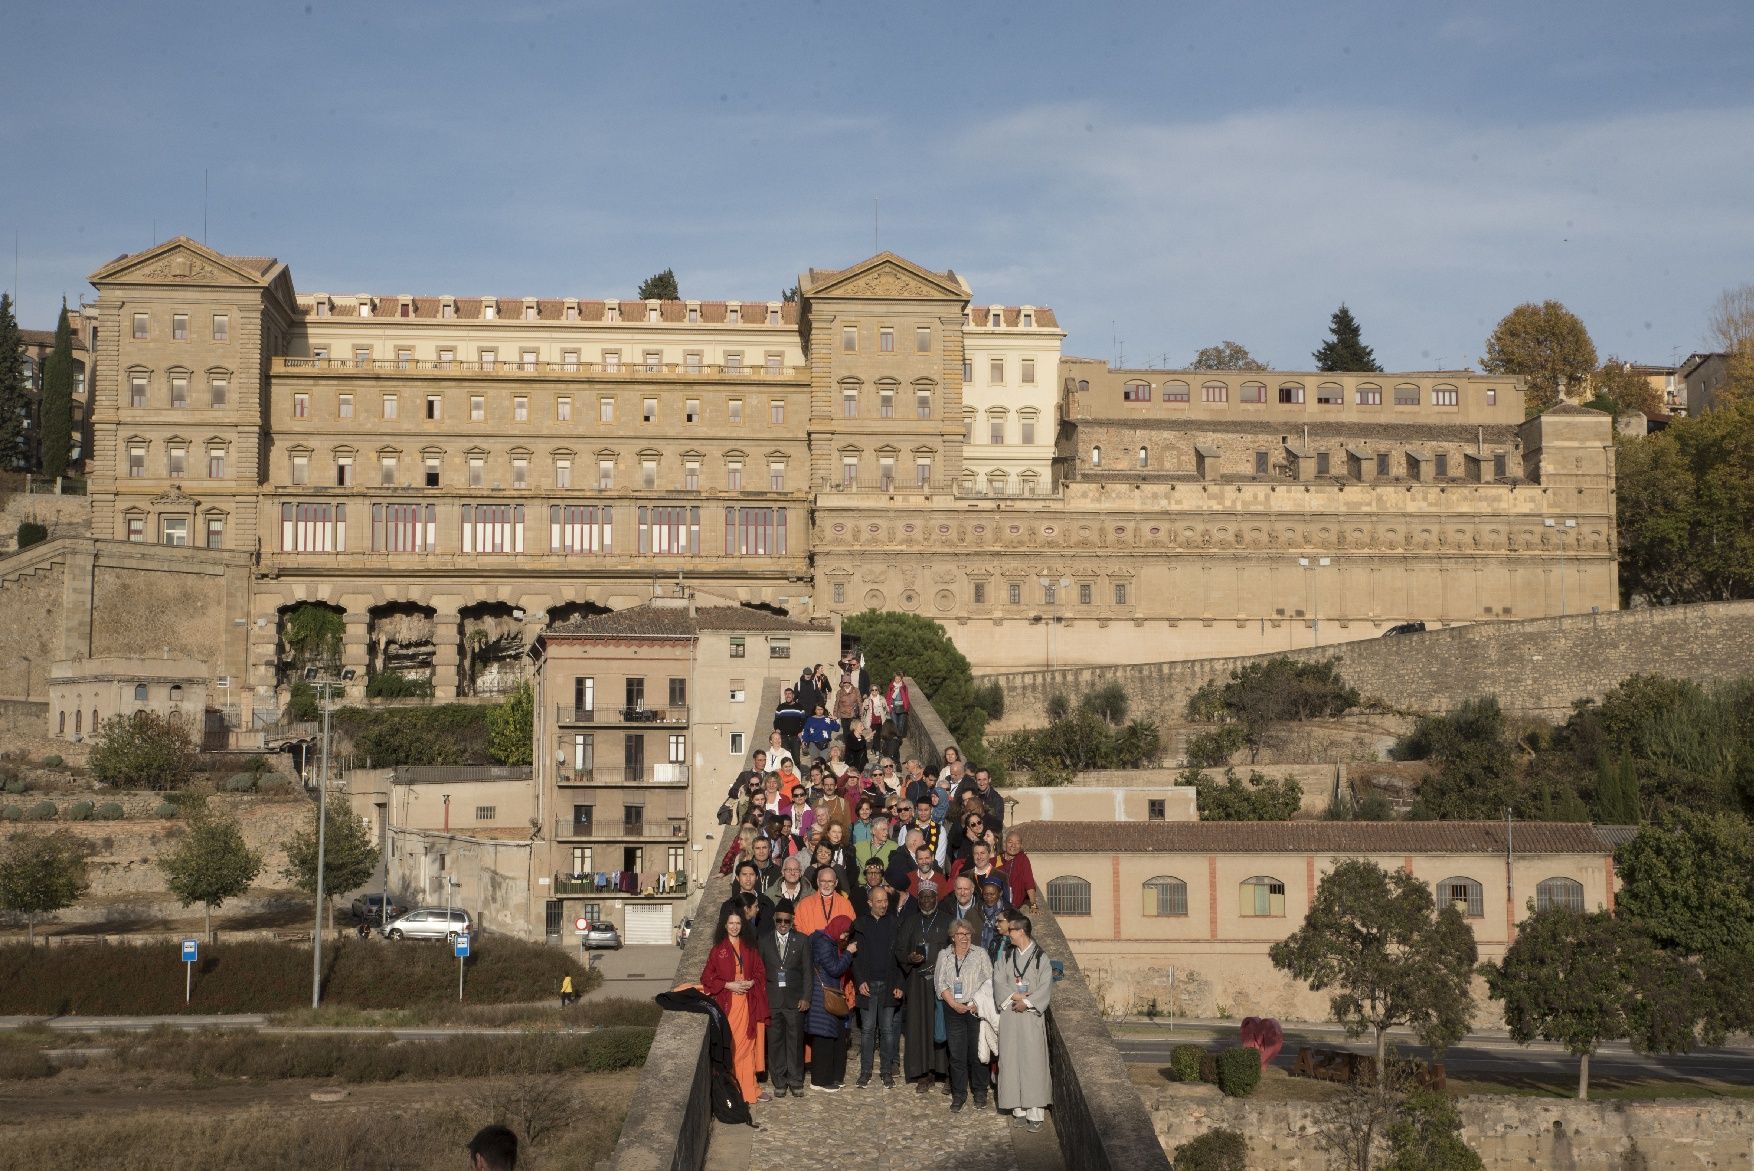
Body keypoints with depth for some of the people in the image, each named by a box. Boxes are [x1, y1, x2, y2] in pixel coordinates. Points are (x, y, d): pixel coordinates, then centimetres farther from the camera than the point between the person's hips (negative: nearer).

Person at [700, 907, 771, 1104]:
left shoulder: (749, 947, 11)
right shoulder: (718, 949, 3)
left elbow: (760, 972, 13)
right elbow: (707, 977, 1)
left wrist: (751, 982, -7)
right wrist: (729, 985, -10)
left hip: (747, 1003, 2)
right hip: (725, 1003, -2)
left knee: (746, 1045, 4)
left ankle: (748, 1088, 11)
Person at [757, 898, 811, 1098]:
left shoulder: (801, 941, 6)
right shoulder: (764, 942, 8)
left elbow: (807, 971, 4)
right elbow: (758, 971, 8)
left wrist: (806, 997, -3)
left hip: (794, 1000, -1)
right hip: (772, 1000, 1)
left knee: (795, 1041, 1)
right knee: (775, 1041, 3)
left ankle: (795, 1082, 10)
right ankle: (779, 1082, 11)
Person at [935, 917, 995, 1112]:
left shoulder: (980, 954, 6)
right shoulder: (944, 956, 11)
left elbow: (989, 981, 0)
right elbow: (940, 983, 5)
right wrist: (953, 1003, -8)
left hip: (977, 1009, -1)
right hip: (953, 1010, 1)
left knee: (977, 1052, 0)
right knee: (956, 1053, 0)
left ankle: (980, 1092, 14)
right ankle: (959, 1094, 9)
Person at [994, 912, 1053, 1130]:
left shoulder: (1040, 958, 1)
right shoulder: (1006, 958, 12)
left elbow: (1045, 988, -5)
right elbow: (998, 982, 2)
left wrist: (1026, 1002, -14)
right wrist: (1014, 996, -13)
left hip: (1031, 1015, -4)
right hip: (1009, 1015, 4)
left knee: (1033, 1061, -7)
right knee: (1012, 1060, 1)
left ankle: (1035, 1112, -7)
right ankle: (1018, 1109, 5)